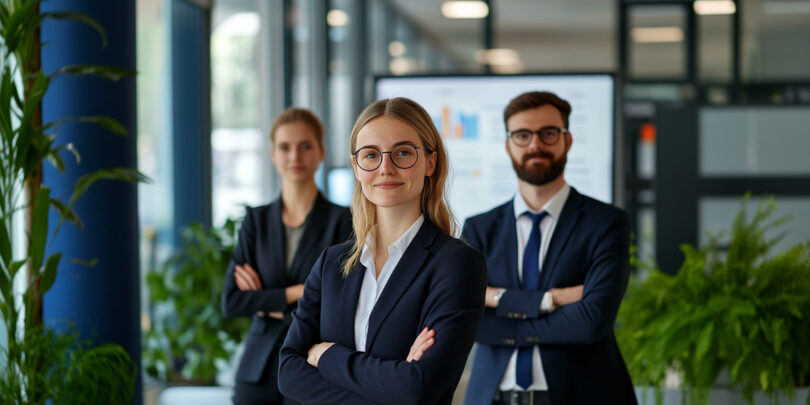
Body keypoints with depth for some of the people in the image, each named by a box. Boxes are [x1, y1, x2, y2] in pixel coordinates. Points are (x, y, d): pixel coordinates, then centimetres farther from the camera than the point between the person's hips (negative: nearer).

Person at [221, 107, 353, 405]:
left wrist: (265, 303, -5)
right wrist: (294, 293, -10)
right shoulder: (256, 220, 8)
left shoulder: (342, 221, -3)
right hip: (259, 371, 3)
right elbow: (230, 302, 0)